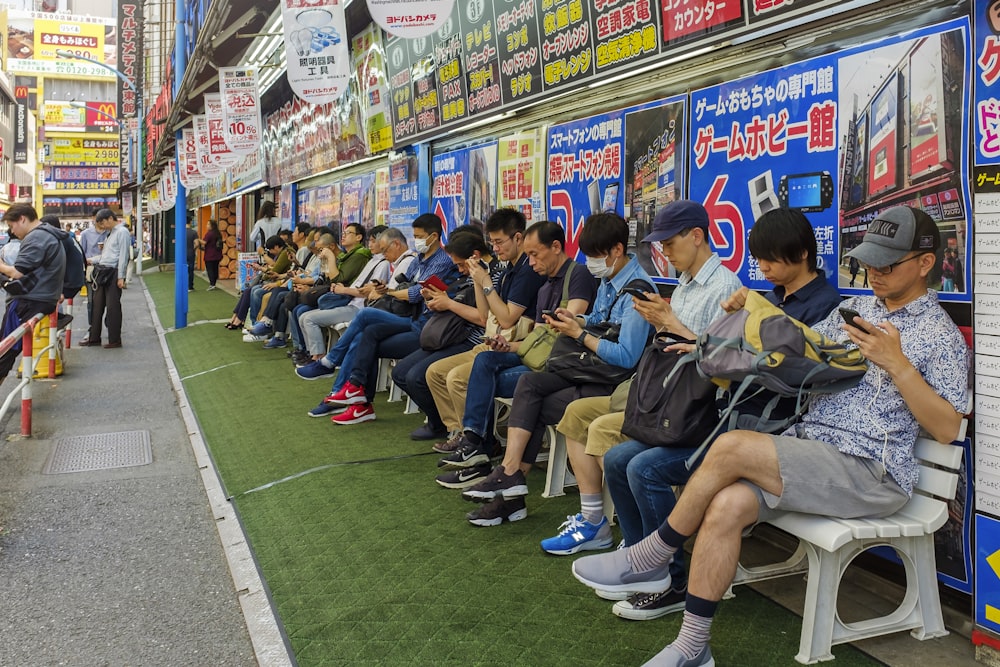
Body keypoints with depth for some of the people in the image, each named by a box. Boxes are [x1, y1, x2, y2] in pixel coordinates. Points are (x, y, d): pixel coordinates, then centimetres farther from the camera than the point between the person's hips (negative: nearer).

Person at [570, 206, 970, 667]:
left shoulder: (942, 335, 1)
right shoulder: (854, 309, 19)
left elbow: (946, 429, -6)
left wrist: (897, 363, -16)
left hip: (872, 474, -5)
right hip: (807, 451, 6)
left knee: (732, 446, -28)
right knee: (726, 505, -24)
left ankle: (651, 559, -10)